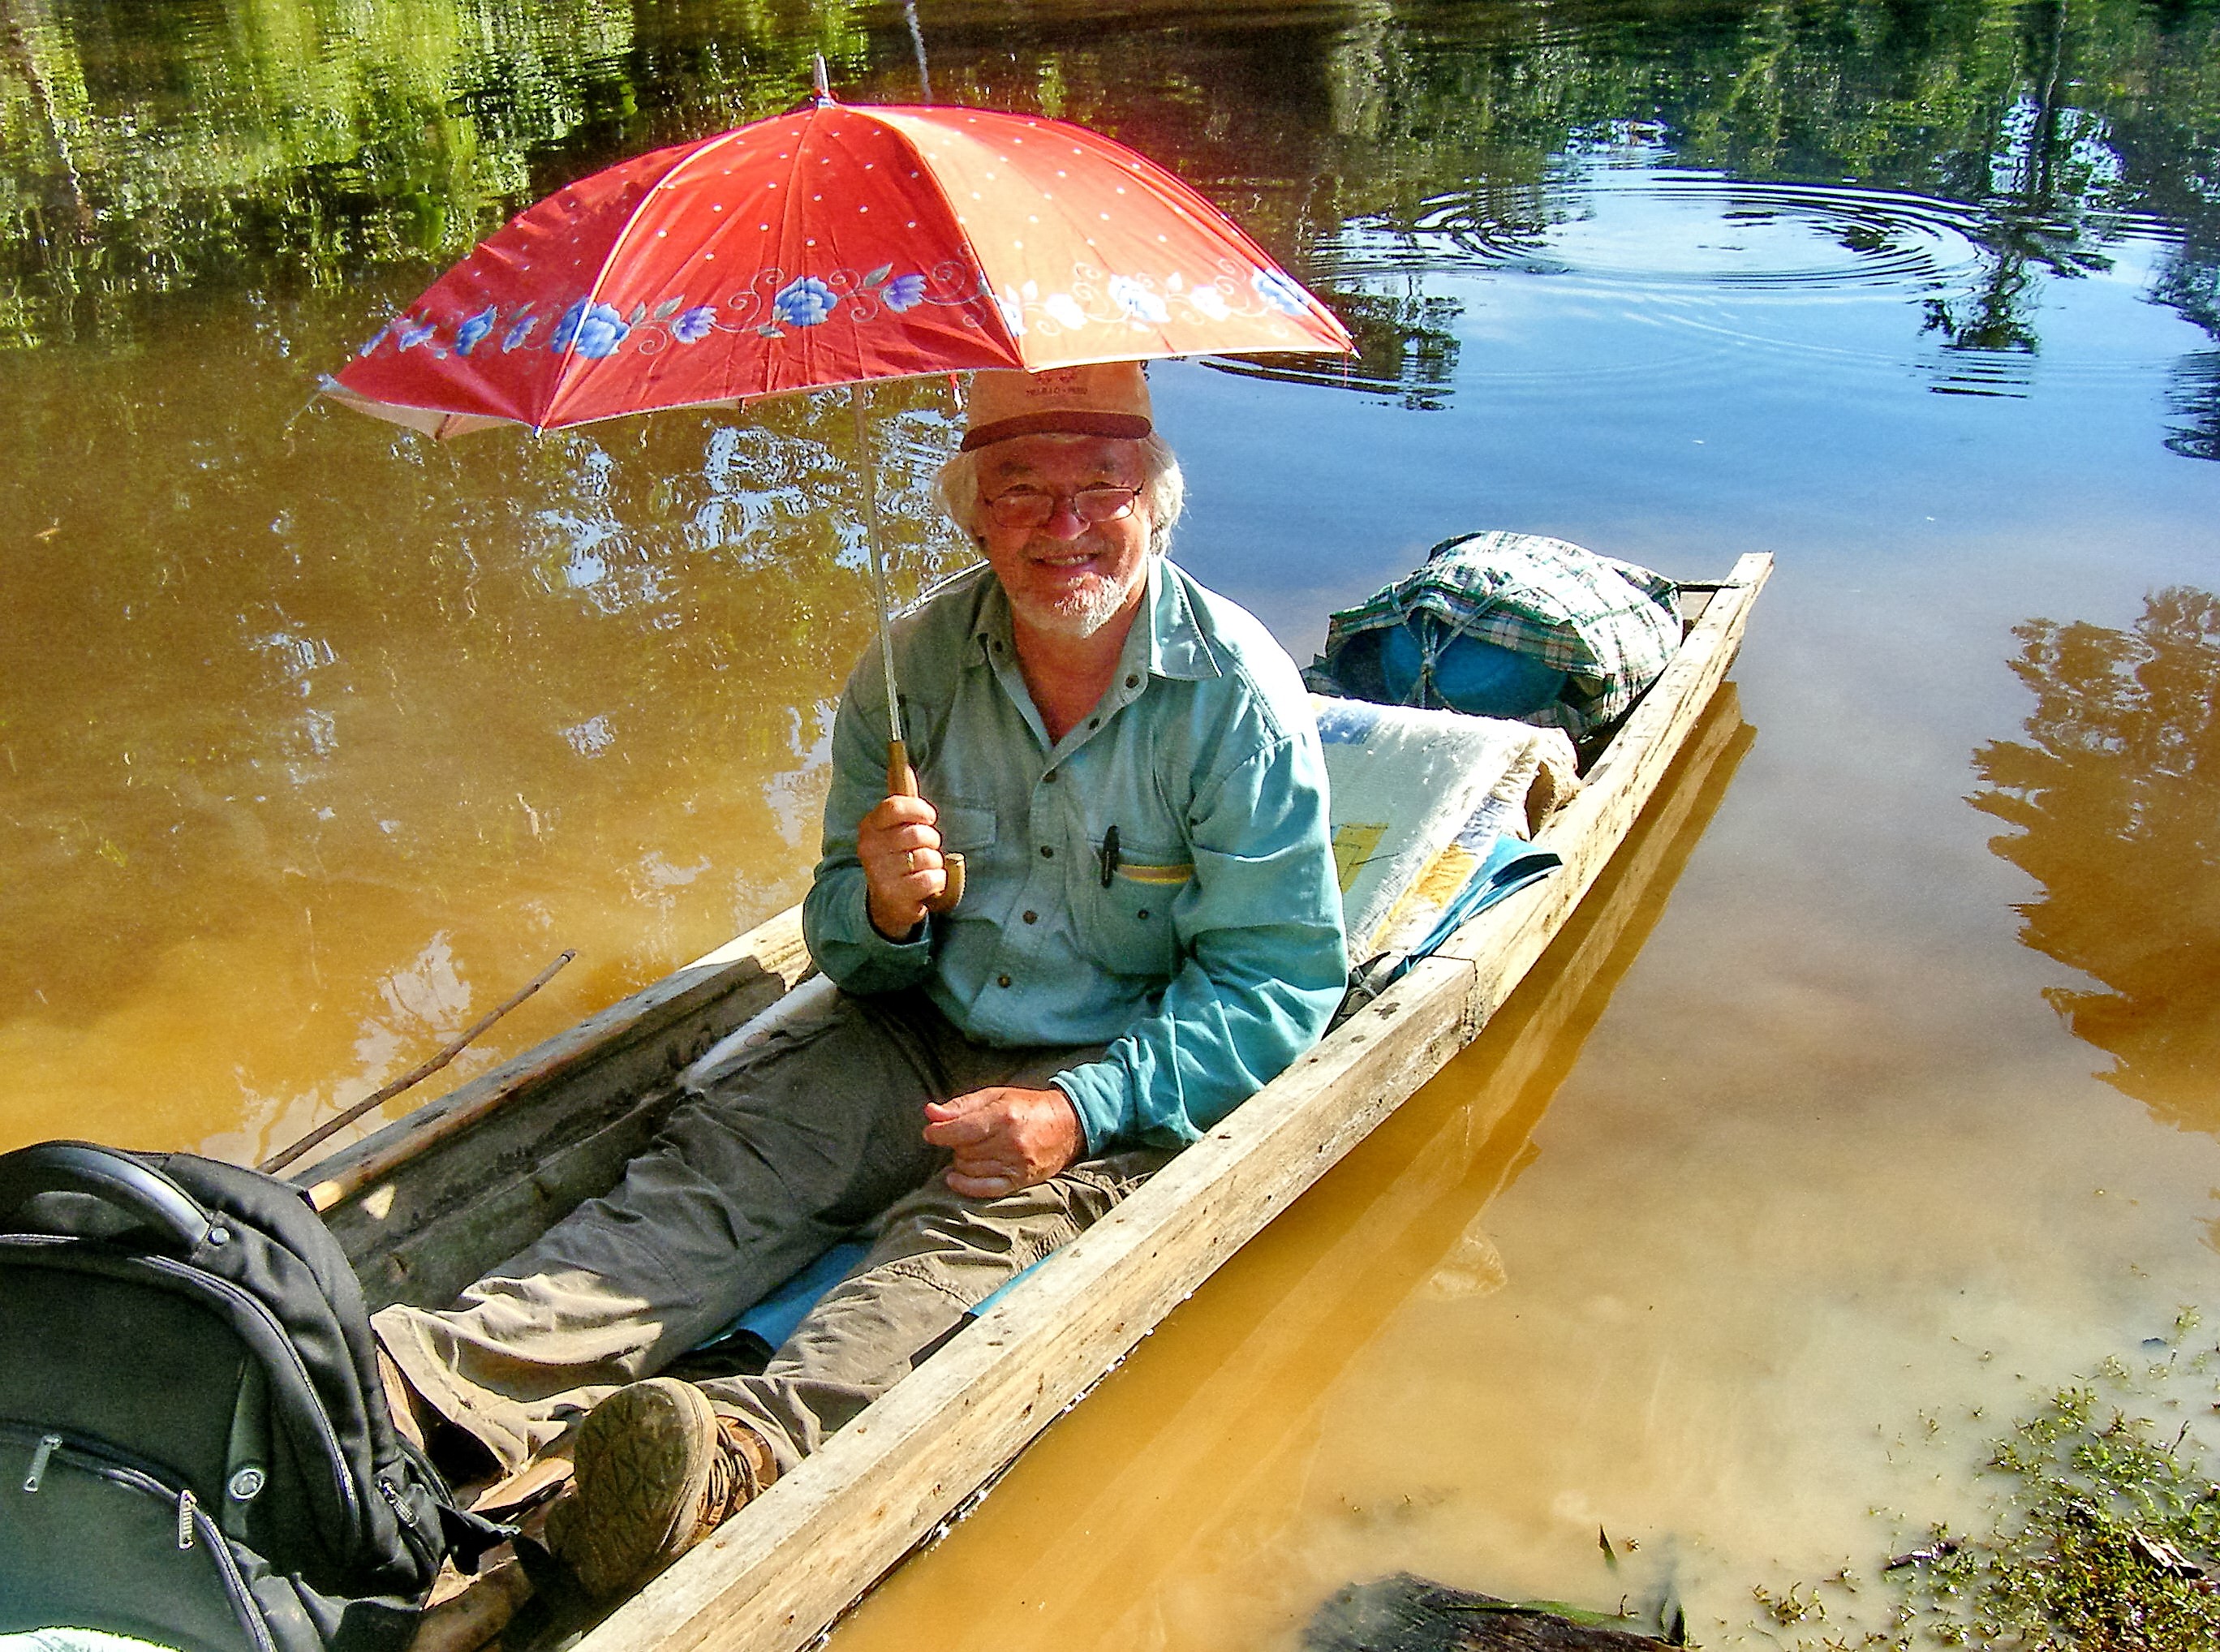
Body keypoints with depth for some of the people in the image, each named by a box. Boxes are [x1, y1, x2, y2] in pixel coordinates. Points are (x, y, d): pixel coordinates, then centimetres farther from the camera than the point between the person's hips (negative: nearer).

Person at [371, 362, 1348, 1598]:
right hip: (919, 1033, 4)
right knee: (712, 1172, -19)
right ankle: (439, 1377, -35)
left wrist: (1079, 1110, -24)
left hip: (1124, 1084, -4)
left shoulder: (1238, 693, -12)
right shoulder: (917, 664, -1)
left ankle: (751, 1449, -54)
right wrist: (884, 908, -20)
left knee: (984, 1225, -33)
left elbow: (1280, 975, -13)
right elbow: (847, 951, 7)